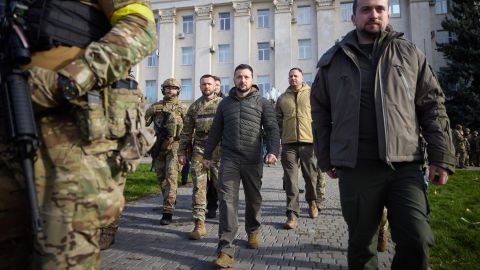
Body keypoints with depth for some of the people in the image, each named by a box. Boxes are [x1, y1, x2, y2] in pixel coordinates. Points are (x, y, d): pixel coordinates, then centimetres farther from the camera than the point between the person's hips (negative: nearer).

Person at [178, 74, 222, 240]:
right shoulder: (194, 106, 12)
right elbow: (186, 131, 13)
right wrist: (182, 151, 8)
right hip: (199, 152, 2)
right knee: (199, 188, -1)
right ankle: (199, 224, 3)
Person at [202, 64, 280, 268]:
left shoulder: (262, 103, 6)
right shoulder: (225, 103, 13)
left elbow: (272, 129, -1)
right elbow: (215, 131, 16)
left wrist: (273, 151, -17)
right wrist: (207, 154, 16)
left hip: (253, 161, 0)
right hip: (229, 160, 1)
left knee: (253, 199, 13)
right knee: (227, 200, -10)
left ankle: (253, 232, 38)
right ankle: (225, 250, -9)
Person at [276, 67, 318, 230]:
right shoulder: (282, 98, 13)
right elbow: (278, 121, 16)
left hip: (309, 142, -1)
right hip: (289, 143, 2)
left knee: (311, 176, 11)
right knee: (290, 179, -1)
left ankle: (312, 202, 38)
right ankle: (292, 213, 4)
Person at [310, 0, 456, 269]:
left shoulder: (409, 53, 11)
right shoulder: (333, 60, 9)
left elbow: (433, 106, 8)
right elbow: (320, 113, 11)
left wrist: (441, 156, -1)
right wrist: (326, 159, 7)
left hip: (405, 166, 1)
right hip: (355, 169, 0)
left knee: (417, 240, -4)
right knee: (361, 244, 9)